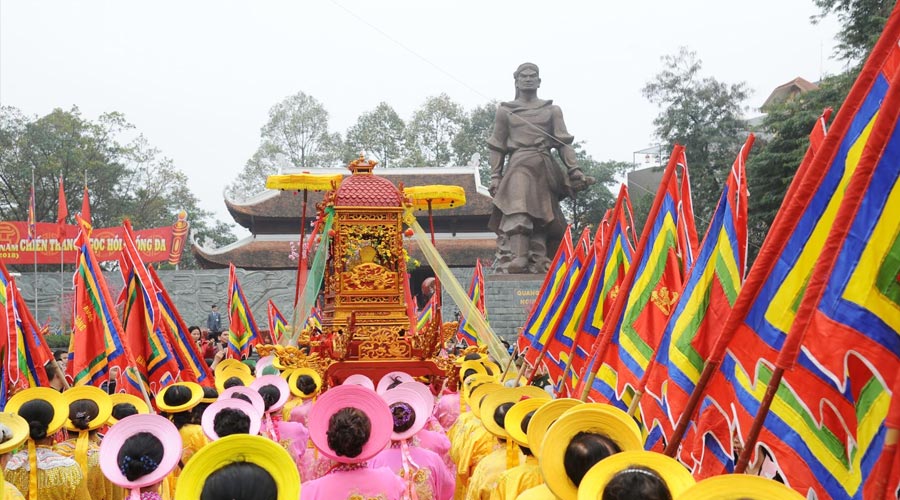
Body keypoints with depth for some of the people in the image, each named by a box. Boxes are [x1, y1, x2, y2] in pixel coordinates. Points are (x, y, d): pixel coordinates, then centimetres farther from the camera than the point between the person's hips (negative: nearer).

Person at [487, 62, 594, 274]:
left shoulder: (552, 110, 18)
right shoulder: (505, 111, 15)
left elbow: (563, 143, 11)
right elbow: (497, 147, 12)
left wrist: (574, 171, -1)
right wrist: (495, 177, 3)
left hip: (545, 169, 3)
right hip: (519, 166, -2)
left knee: (542, 217, -1)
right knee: (517, 214, -19)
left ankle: (538, 264, 0)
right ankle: (512, 261, -25)